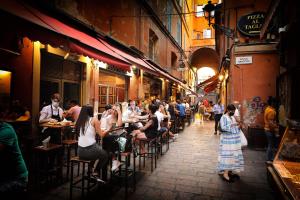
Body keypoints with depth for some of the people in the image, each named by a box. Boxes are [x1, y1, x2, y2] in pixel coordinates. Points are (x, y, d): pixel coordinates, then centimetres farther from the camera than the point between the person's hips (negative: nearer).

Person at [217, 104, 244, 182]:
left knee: (233, 155, 12)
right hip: (227, 139, -8)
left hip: (234, 139, 8)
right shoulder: (224, 117, -10)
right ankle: (225, 174, -3)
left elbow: (235, 128, 20)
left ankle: (230, 171, 25)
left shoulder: (233, 117, 15)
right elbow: (223, 127, -21)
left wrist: (238, 126, 1)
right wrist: (232, 124, -24)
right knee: (227, 156, -8)